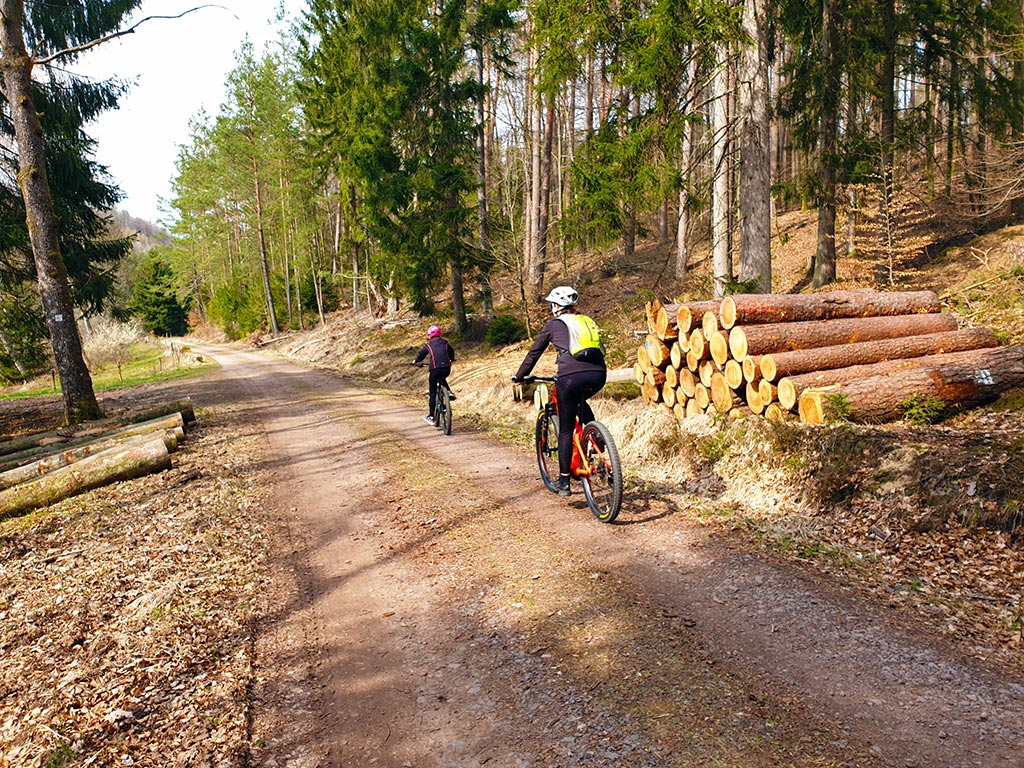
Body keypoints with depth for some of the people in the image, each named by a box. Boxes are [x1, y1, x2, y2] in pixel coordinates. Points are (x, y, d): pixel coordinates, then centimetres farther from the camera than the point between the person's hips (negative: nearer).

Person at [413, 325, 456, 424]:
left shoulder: (428, 345, 11)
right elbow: (451, 352, 34)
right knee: (442, 379, 37)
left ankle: (431, 416, 8)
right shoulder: (445, 343, 18)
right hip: (446, 368, 2)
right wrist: (451, 360, 56)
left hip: (435, 368, -2)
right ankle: (449, 392, 12)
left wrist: (415, 362, 44)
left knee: (433, 392, 7)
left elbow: (420, 355, 22)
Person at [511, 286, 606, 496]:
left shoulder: (554, 324, 13)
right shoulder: (587, 321, 25)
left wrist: (519, 376, 31)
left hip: (571, 376, -4)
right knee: (580, 402, 37)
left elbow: (534, 353, 19)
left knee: (566, 430, 8)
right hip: (598, 374, 4)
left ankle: (563, 482, 12)